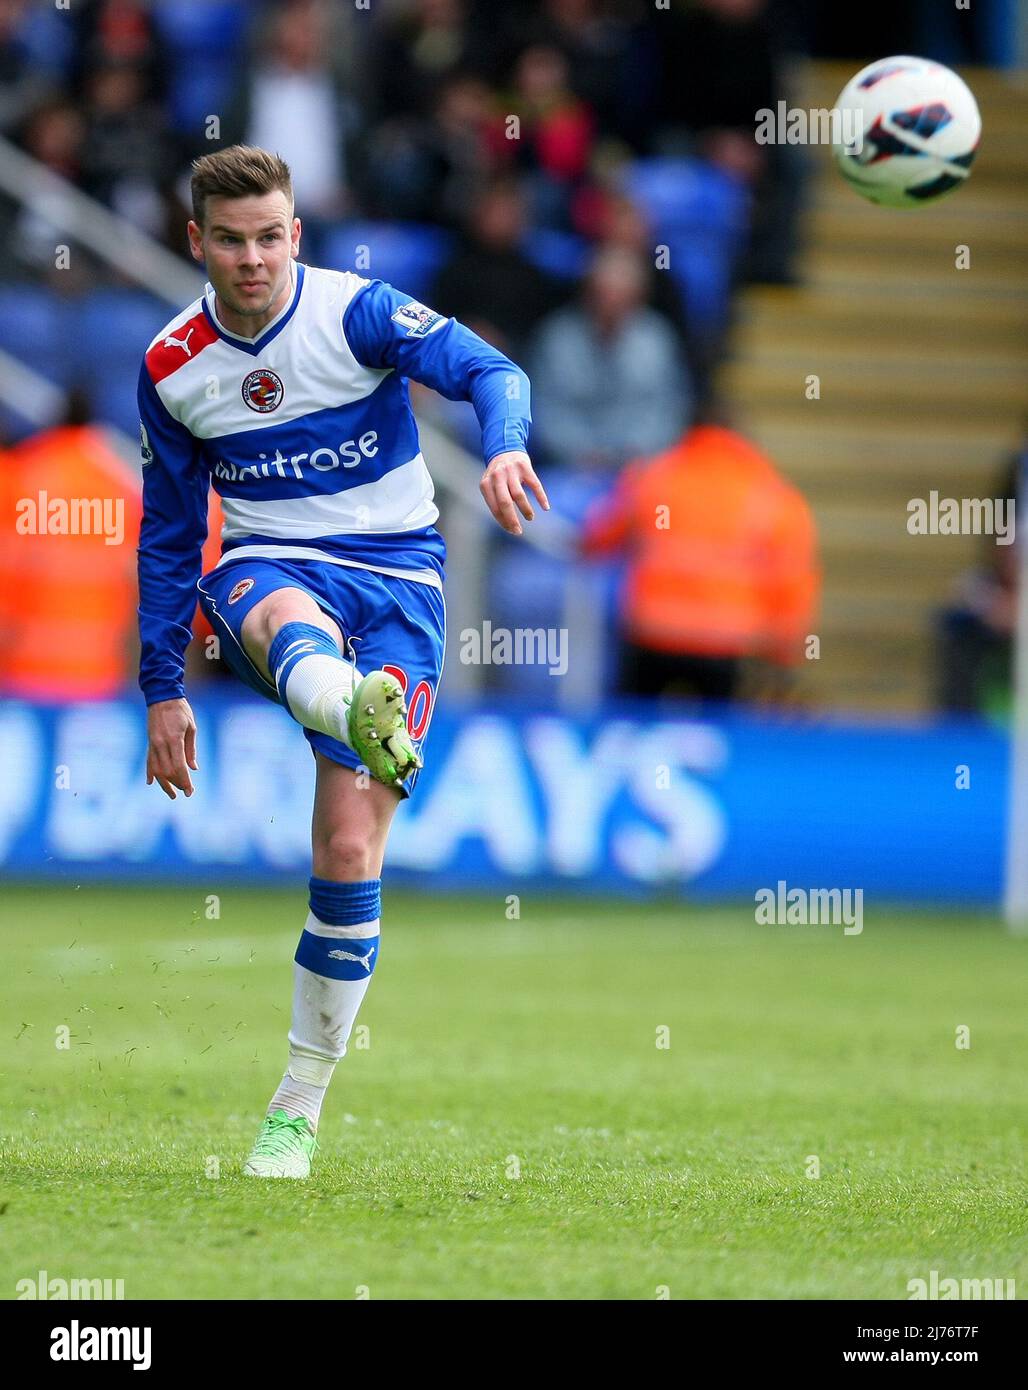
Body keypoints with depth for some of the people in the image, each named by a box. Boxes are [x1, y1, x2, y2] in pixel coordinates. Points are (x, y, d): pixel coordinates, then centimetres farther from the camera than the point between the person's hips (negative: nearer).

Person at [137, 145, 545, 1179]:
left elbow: (488, 371, -20)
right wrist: (163, 691, 14)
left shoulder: (356, 312, -6)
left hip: (395, 579, -1)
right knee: (283, 617, -40)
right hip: (268, 572, 1)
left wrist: (505, 444, -44)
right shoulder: (173, 366, 5)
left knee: (349, 851, -11)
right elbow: (167, 535, 15)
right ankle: (365, 721, -78)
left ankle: (299, 1108, 2)